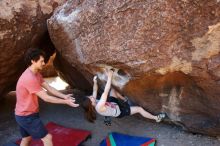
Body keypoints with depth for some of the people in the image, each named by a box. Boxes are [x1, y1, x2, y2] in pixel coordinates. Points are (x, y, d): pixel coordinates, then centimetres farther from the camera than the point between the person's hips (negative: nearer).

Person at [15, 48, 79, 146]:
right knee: (47, 138, -3)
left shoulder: (36, 74, 4)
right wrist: (65, 102, -20)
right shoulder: (29, 78, -29)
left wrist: (64, 96, -6)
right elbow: (46, 98, -26)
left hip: (23, 115, 10)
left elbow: (49, 88, 3)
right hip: (27, 116, -10)